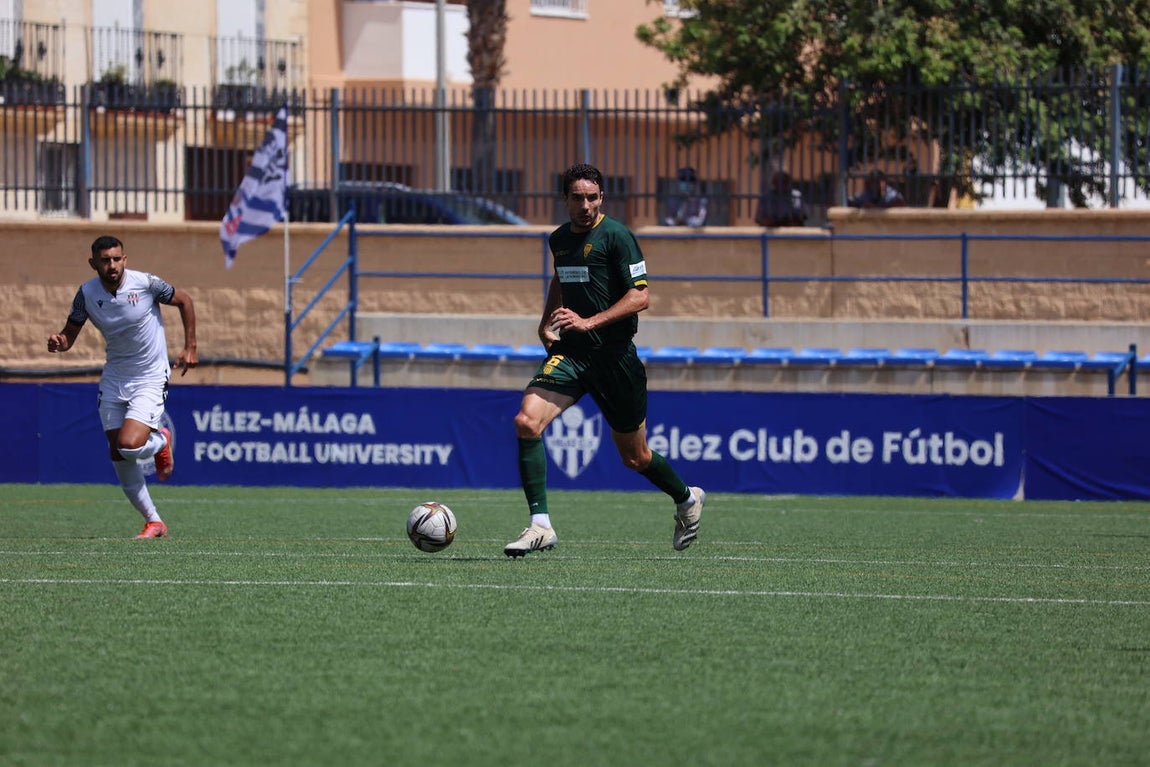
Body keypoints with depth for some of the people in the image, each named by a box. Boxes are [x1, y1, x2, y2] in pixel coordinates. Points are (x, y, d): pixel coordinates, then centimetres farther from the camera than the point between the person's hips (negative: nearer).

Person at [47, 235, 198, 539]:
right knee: (118, 455, 2)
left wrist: (190, 348, -1)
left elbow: (184, 301, 0)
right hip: (114, 378, 4)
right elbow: (70, 334, 1)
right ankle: (153, 522, 16)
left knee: (129, 445, -21)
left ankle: (160, 441, 16)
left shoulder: (145, 284, -17)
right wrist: (59, 342, -24)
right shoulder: (87, 294, -8)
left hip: (150, 377, -4)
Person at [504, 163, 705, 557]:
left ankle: (687, 499, 39)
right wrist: (546, 322, 16)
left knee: (634, 457, 9)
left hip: (613, 354, -5)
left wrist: (590, 322, -25)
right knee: (527, 421, -20)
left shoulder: (616, 236, -10)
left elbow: (640, 296, -16)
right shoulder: (559, 239, 10)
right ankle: (540, 526, -18)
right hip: (569, 352, 5)